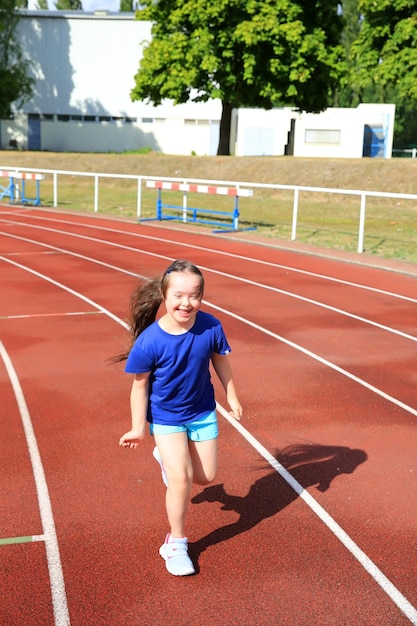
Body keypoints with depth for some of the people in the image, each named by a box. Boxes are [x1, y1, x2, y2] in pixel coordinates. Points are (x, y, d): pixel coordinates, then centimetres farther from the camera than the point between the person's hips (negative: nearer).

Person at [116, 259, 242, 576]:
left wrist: (232, 396, 9)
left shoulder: (211, 327, -21)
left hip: (202, 412, 4)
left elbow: (220, 360, -1)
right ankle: (176, 542, 9)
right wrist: (138, 428, -9)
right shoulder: (149, 341, -28)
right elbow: (140, 385, -15)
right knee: (181, 477, -14)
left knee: (206, 476, 12)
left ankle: (168, 458, 44)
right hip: (165, 416, -3)